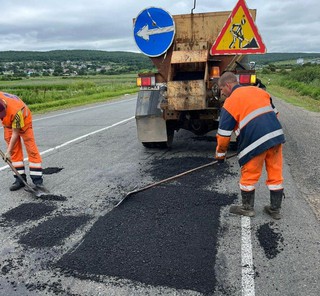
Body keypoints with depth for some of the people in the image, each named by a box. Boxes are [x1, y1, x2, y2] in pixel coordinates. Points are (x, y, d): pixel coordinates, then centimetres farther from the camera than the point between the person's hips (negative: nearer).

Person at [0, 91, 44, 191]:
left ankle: (37, 179, -6)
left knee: (31, 148, -9)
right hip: (8, 122, 6)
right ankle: (20, 178, 6)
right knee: (14, 150, 1)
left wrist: (8, 151, -26)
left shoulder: (16, 111, -41)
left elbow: (15, 133, -30)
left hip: (24, 121, -5)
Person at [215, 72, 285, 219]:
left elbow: (223, 134, 0)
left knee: (248, 175, 12)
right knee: (275, 173, 15)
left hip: (256, 141, -6)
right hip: (276, 135, 7)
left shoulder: (230, 102, -1)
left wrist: (220, 154, 13)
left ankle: (247, 208, 27)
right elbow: (274, 112, 23)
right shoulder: (257, 90, 18)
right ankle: (275, 209, 27)